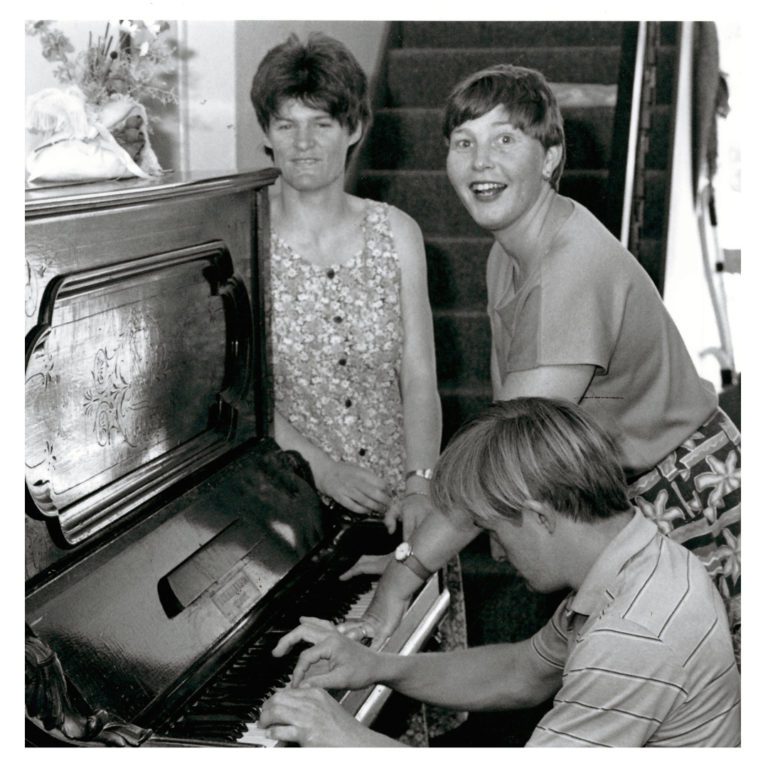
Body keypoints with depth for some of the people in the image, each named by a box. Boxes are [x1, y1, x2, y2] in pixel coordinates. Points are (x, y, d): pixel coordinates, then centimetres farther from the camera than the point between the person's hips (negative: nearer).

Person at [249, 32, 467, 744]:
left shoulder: (395, 232, 7)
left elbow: (419, 376, 3)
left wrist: (419, 483, -9)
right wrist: (321, 466, -15)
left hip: (396, 501, 3)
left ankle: (411, 731, 17)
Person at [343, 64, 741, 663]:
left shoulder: (575, 271, -29)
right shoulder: (507, 252, 3)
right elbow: (510, 406, 9)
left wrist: (399, 581, -30)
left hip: (691, 504, -8)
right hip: (616, 499, 8)